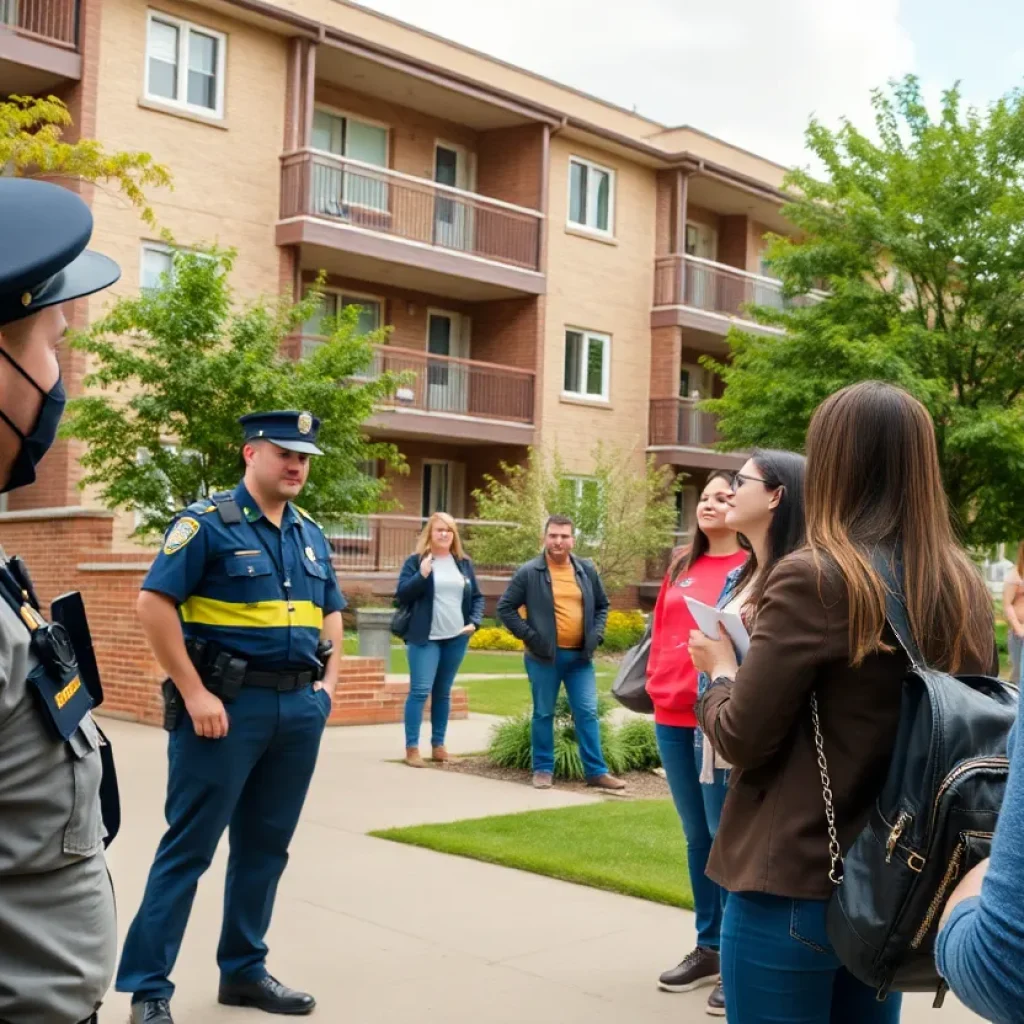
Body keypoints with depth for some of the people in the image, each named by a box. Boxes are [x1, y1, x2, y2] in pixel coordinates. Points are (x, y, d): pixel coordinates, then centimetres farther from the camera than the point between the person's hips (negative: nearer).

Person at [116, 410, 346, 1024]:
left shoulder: (311, 534, 13)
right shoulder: (207, 523, -8)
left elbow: (331, 612, 22)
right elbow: (154, 604, -13)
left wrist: (329, 681, 8)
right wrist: (195, 694, -17)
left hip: (299, 708, 7)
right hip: (228, 704, -6)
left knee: (266, 846, 13)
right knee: (188, 847, -1)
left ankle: (245, 971, 26)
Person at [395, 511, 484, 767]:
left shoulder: (464, 563, 11)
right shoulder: (416, 561, -2)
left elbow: (477, 596, 16)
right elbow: (401, 595, -7)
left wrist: (474, 622, 0)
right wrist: (422, 575, -20)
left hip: (457, 638, 4)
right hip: (425, 637, -4)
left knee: (443, 692, 11)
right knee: (420, 691, -8)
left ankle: (438, 745, 18)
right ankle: (411, 748, -3)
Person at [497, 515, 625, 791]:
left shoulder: (587, 570, 7)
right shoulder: (529, 572, -5)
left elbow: (602, 605, 18)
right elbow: (505, 608, -2)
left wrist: (596, 634, 3)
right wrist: (529, 635, -10)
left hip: (580, 655, 3)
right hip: (544, 656, -3)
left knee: (587, 713, 3)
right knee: (543, 714, 6)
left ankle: (596, 771, 9)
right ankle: (543, 769, 17)